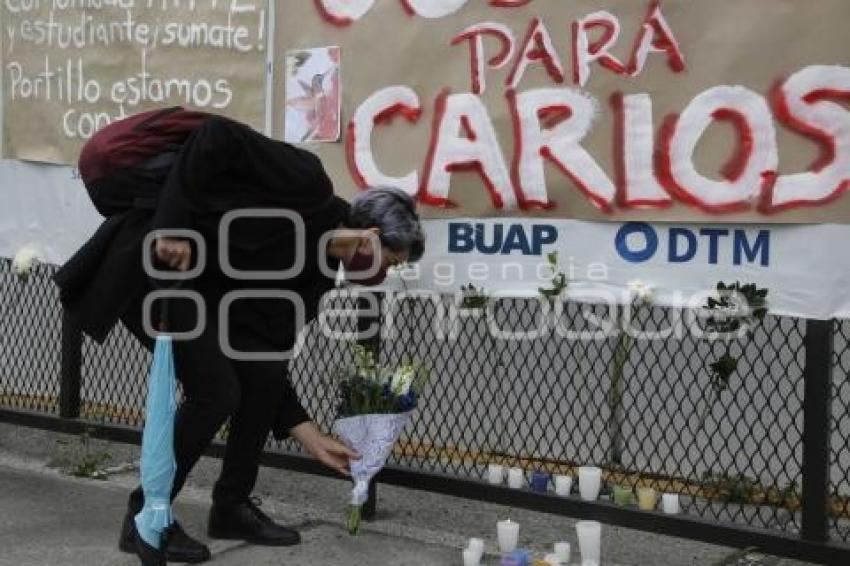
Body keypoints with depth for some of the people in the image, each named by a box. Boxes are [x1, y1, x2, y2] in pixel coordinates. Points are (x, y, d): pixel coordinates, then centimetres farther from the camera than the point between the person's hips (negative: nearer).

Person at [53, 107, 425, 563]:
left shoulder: (314, 268, 9)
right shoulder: (308, 185, -15)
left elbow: (264, 358, 10)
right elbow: (216, 137, -23)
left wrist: (310, 438, 10)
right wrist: (174, 226, -25)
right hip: (147, 255, -9)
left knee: (263, 376, 3)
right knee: (214, 391, -9)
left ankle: (232, 508, 19)